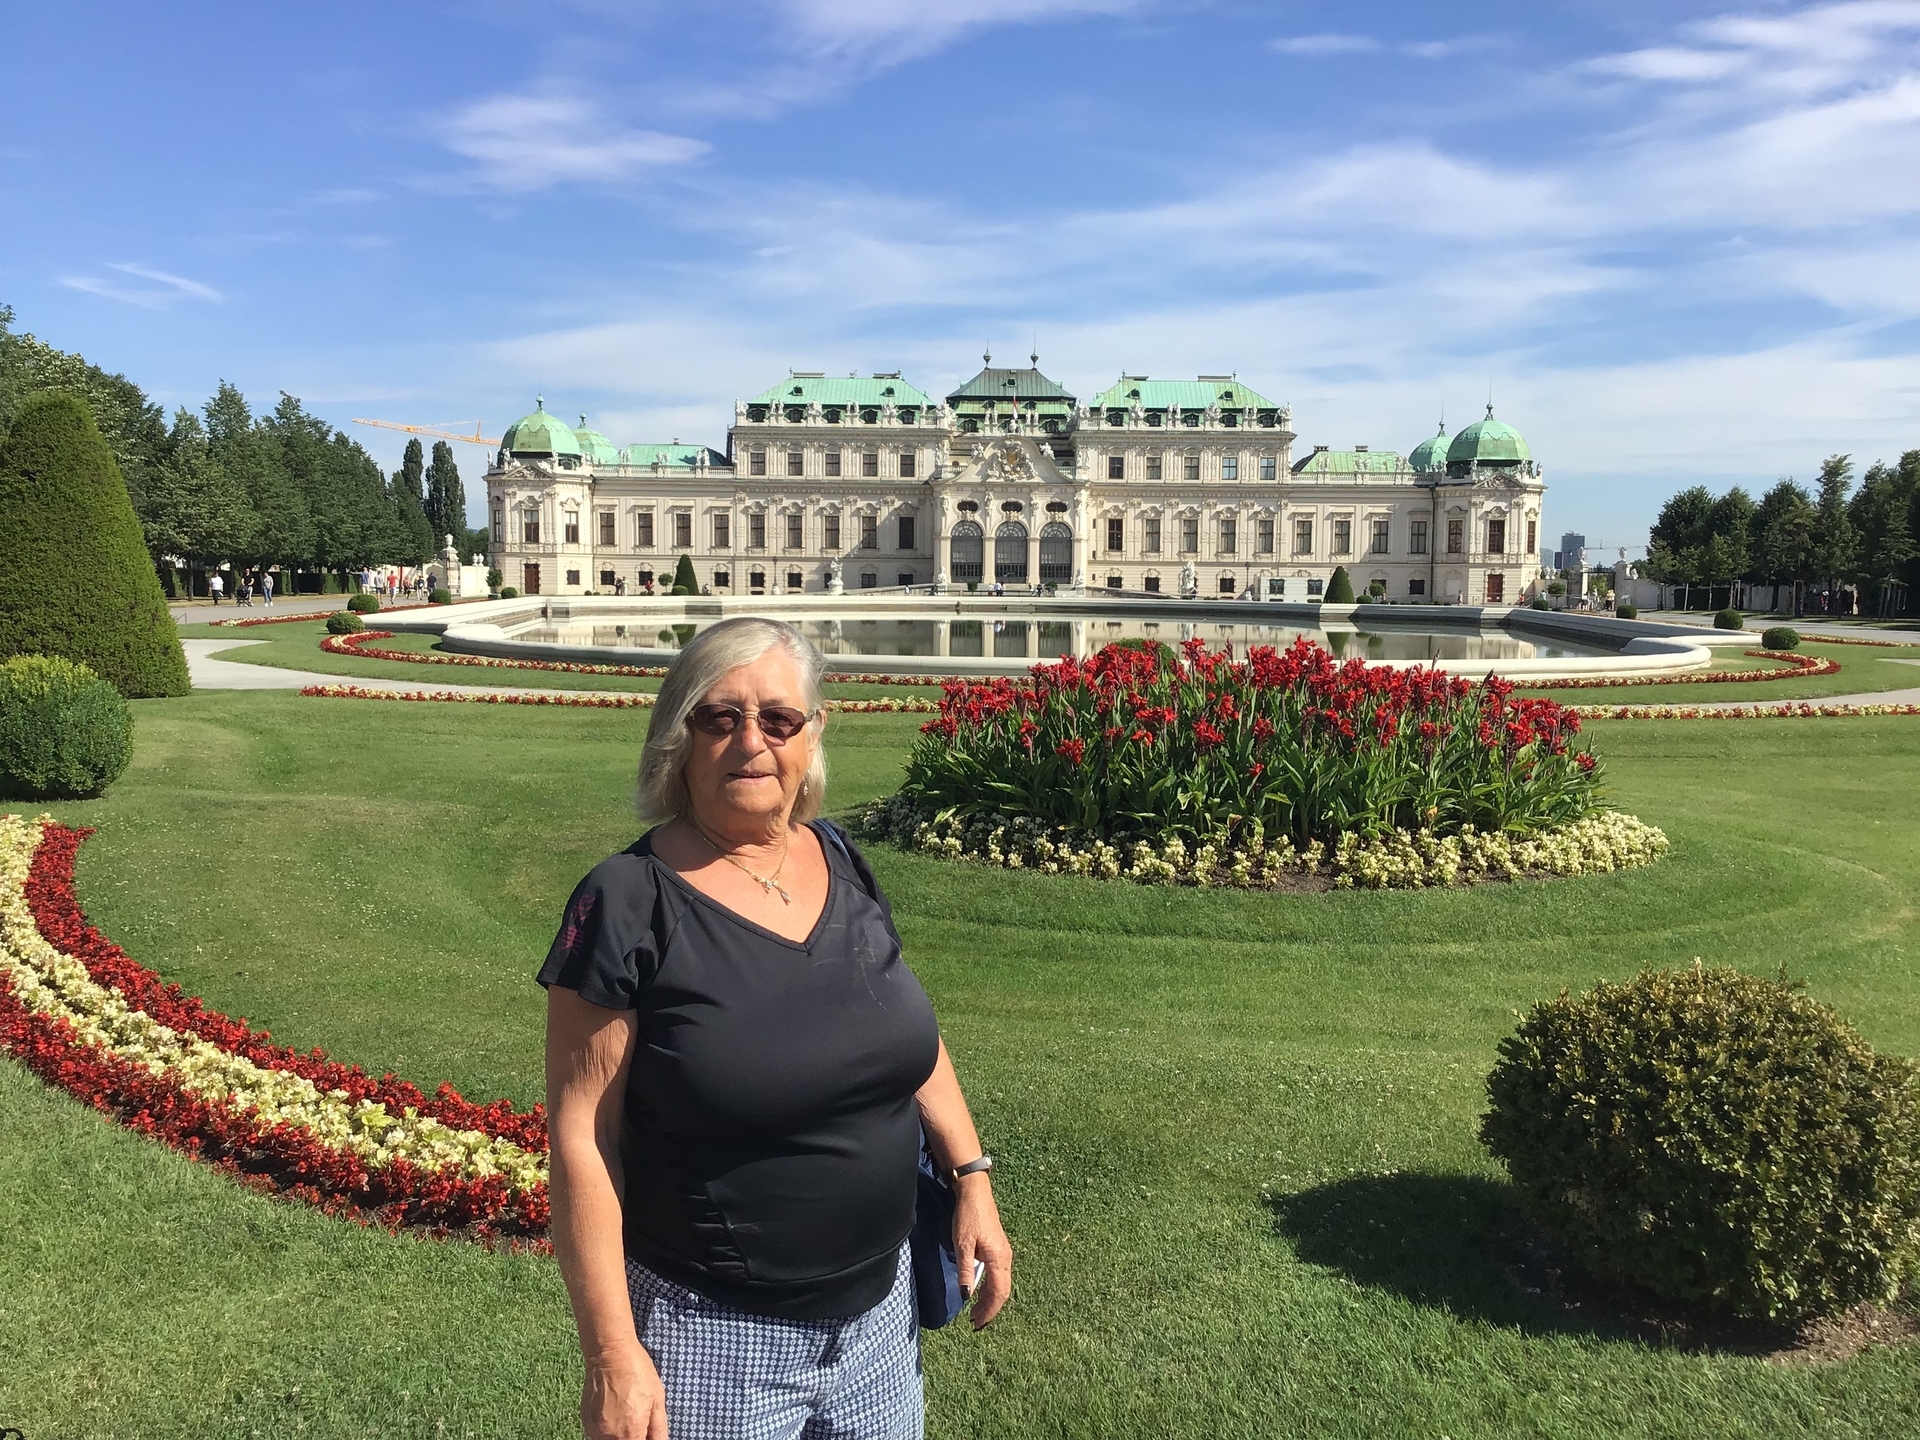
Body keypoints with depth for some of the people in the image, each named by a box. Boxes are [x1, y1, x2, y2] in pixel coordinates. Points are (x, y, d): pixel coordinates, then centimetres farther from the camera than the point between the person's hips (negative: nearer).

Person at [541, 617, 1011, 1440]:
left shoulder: (840, 863, 0)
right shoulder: (628, 904, -16)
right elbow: (581, 1138, -14)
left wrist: (971, 1177, 5)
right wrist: (611, 1354, -15)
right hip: (713, 1336, -5)